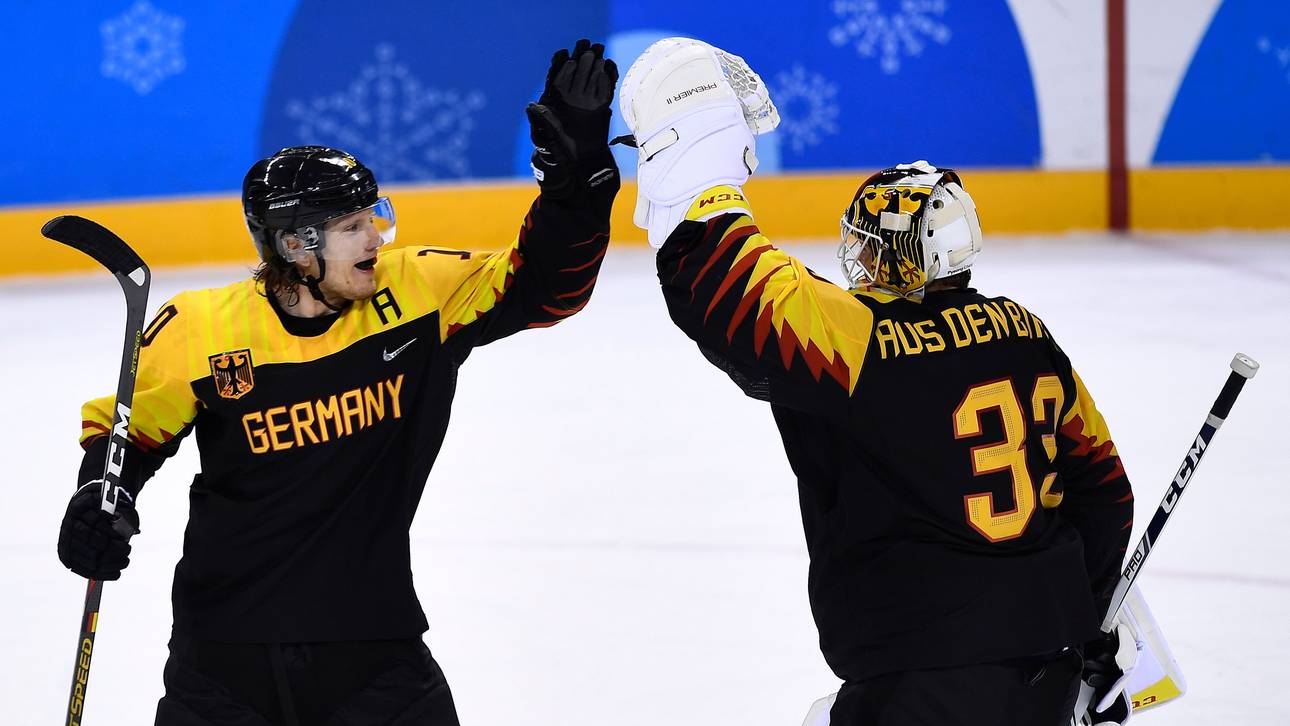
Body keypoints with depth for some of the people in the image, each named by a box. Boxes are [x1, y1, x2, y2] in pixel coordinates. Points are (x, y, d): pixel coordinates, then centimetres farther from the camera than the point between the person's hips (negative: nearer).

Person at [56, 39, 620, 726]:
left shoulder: (416, 294, -5)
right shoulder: (201, 330, -9)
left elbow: (546, 287, -6)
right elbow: (127, 425, 7)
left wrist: (577, 167, -19)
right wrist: (98, 499, -11)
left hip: (373, 649, 1)